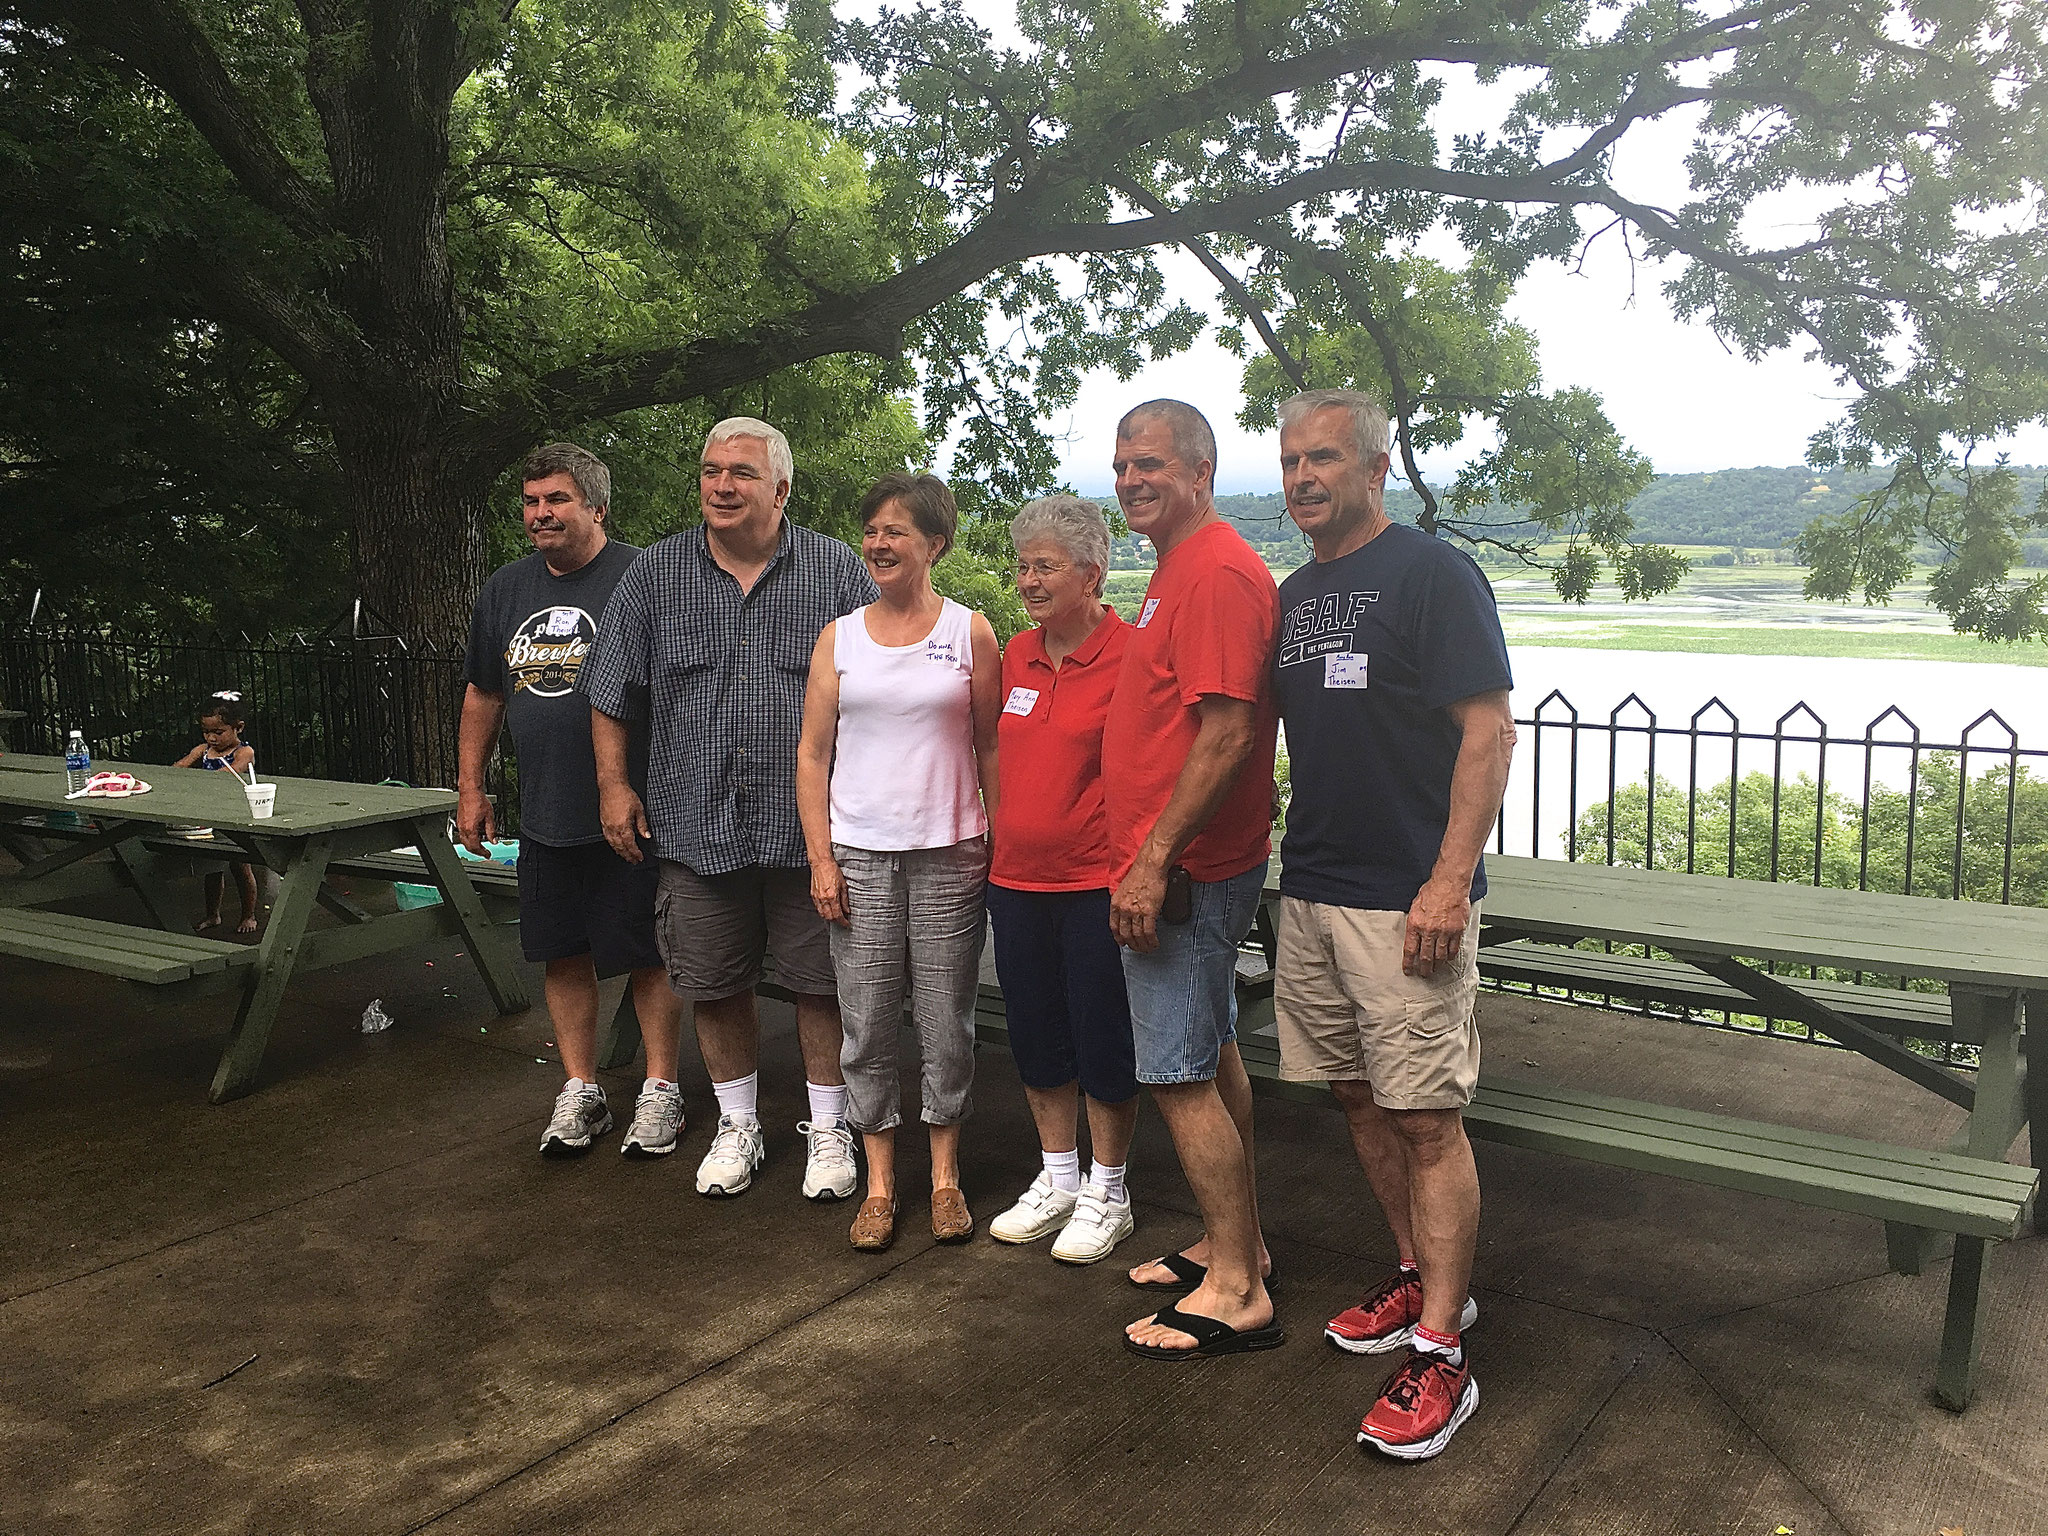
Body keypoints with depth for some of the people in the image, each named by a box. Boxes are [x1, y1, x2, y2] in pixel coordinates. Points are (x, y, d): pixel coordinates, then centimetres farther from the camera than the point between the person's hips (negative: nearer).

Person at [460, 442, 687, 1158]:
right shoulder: (504, 589, 11)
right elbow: (483, 694, 19)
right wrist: (470, 789, 16)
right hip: (544, 816, 6)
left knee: (648, 956, 3)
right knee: (562, 955, 12)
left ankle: (660, 1088, 17)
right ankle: (580, 1090, 24)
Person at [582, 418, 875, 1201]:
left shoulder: (837, 571, -1)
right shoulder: (656, 574, 5)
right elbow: (612, 693, 10)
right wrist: (614, 783, 4)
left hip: (810, 824, -2)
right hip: (697, 821, 2)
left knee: (822, 982, 6)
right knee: (714, 984, 11)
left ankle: (827, 1128, 25)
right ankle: (738, 1126, 31)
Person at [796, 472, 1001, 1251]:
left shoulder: (969, 631, 3)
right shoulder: (839, 637, 7)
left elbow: (991, 748, 4)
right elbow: (813, 756, 6)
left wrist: (1000, 844, -2)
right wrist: (821, 858, -1)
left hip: (949, 856, -1)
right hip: (859, 856, 1)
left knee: (946, 1024, 5)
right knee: (868, 1025, 6)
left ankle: (945, 1174, 21)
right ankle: (879, 1182, 19)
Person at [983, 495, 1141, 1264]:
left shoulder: (1129, 656, -12)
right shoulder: (1015, 655, 8)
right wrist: (992, 840, 16)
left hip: (1096, 883, -6)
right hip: (1017, 880, 7)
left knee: (1103, 1040, 5)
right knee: (1036, 1035, 15)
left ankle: (1107, 1193, 23)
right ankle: (1057, 1180, 32)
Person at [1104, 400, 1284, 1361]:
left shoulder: (1218, 573, -18)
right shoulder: (1180, 570, 16)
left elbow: (1227, 734, -25)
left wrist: (1154, 861, -23)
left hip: (1182, 873, -11)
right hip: (1191, 869, 11)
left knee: (1180, 1077, -5)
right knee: (1212, 1059, 18)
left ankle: (1235, 1293, 6)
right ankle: (1238, 1245, 31)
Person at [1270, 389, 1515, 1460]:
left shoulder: (1433, 574, -8)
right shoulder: (1293, 595, 15)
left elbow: (1489, 732, -13)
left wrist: (1448, 880, -20)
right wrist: (1271, 852, 15)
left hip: (1406, 899, -8)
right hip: (1310, 890, 8)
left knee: (1428, 1118, -4)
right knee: (1358, 1099, 15)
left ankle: (1441, 1352, 4)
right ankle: (1421, 1279, 32)